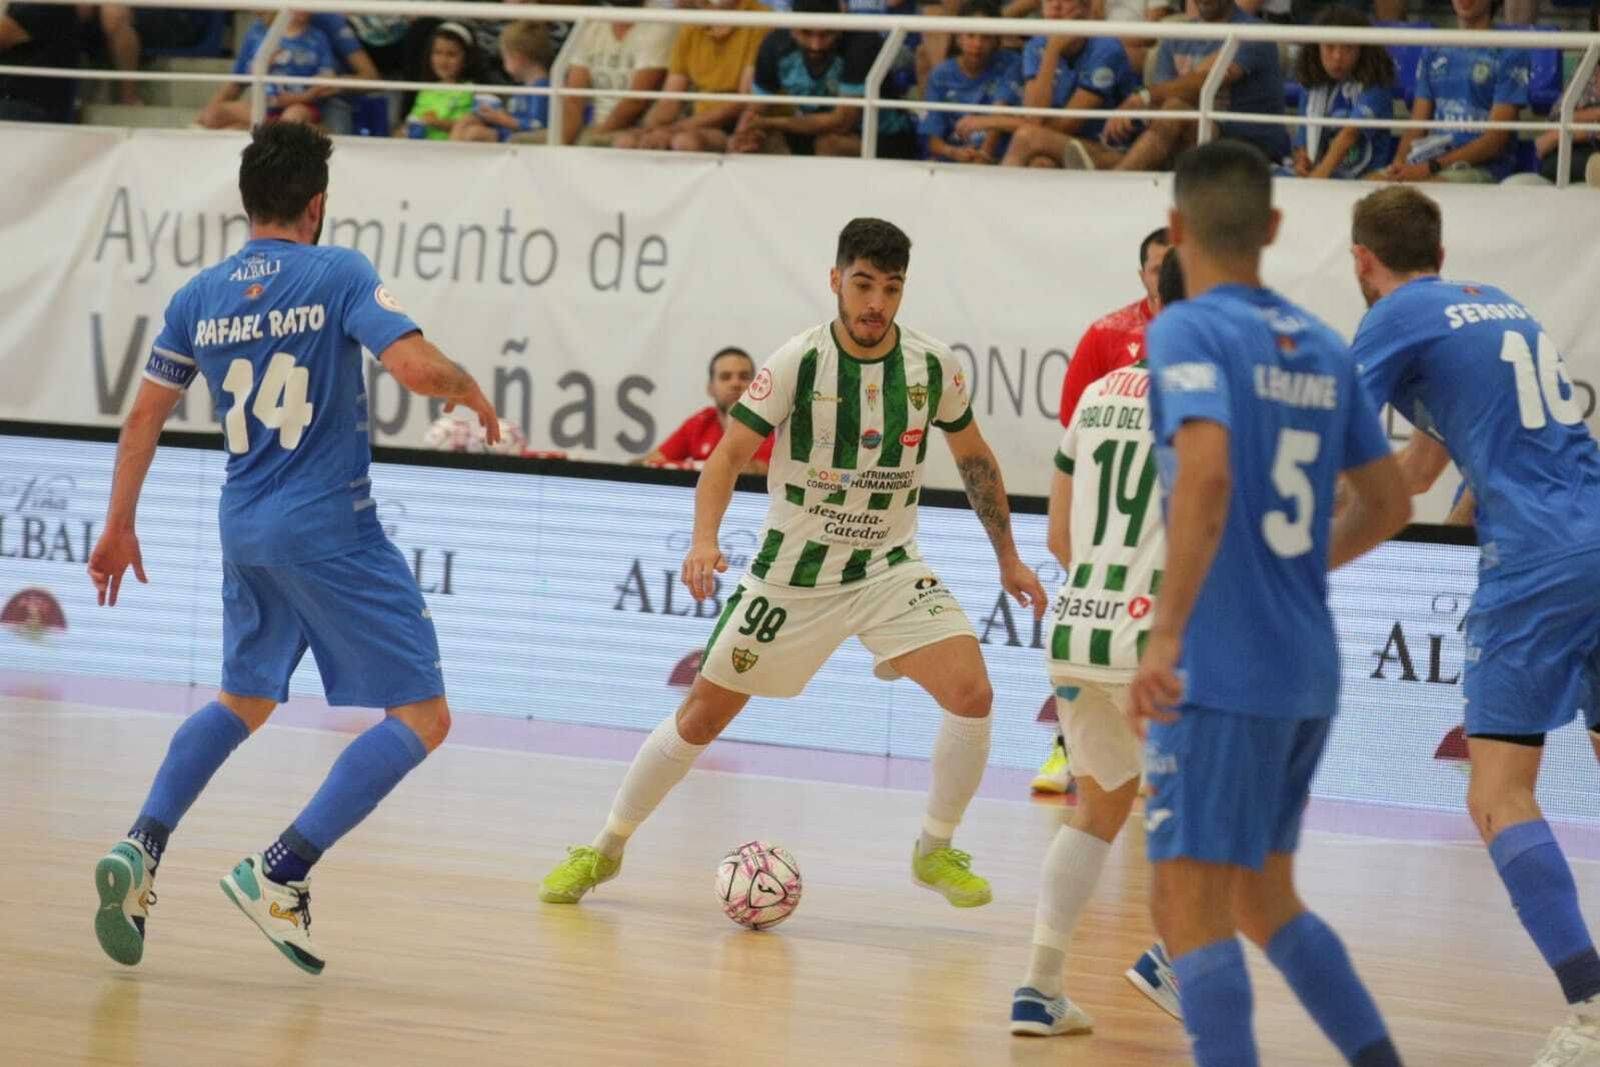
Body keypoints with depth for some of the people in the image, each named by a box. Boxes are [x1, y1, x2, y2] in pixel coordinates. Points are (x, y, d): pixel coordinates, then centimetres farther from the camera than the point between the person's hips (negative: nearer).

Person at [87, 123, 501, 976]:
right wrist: (472, 392, 1)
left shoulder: (201, 296, 6)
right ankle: (278, 875, -12)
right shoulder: (338, 274, -10)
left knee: (243, 701, 27)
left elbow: (146, 413, 13)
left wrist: (119, 526, 24)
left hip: (245, 529, 7)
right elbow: (417, 367, -22)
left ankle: (140, 851, 9)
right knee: (421, 718, -1)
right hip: (330, 527, -7)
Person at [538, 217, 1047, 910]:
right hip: (793, 572, -1)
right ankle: (605, 850, 23)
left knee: (971, 694, -20)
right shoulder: (798, 363, -15)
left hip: (889, 568, 2)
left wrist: (1007, 558, 14)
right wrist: (704, 541, -29)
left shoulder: (934, 368, -7)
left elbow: (974, 458, 10)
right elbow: (728, 455, -13)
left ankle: (935, 851, 1)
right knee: (701, 717, 4)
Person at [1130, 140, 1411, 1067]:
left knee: (1190, 907, -6)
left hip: (1222, 669, -8)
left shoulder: (1189, 332, -9)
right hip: (1309, 672, 8)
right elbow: (1389, 504, 18)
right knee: (1264, 900, 20)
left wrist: (1167, 633, -25)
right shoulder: (1320, 346, 12)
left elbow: (1206, 474, -25)